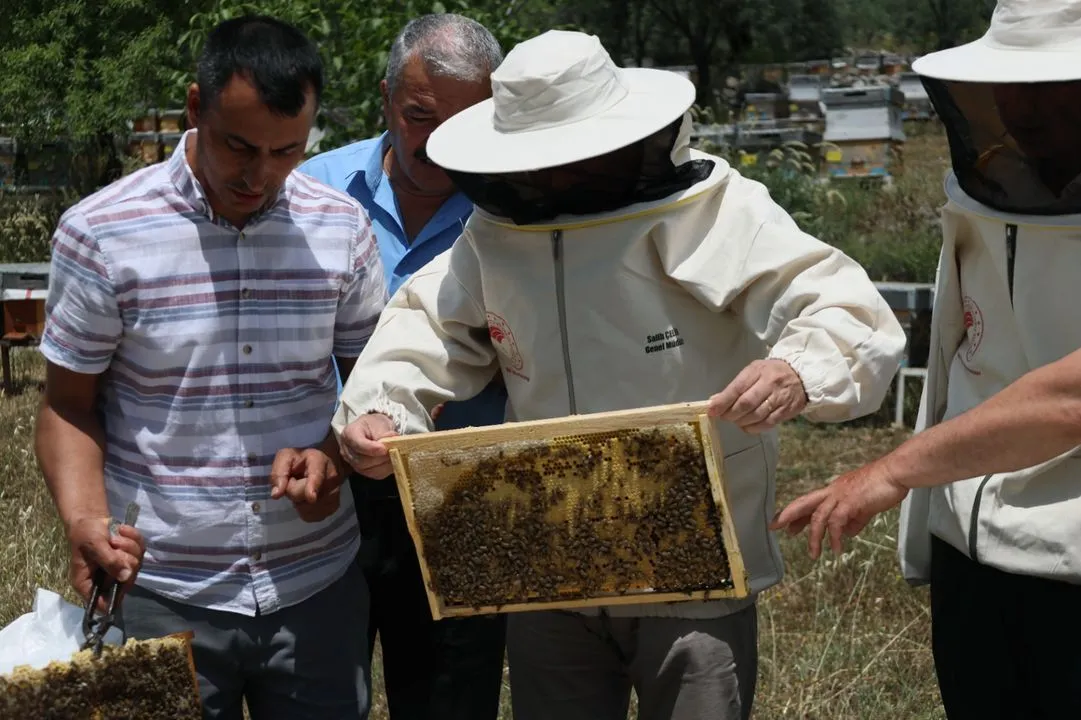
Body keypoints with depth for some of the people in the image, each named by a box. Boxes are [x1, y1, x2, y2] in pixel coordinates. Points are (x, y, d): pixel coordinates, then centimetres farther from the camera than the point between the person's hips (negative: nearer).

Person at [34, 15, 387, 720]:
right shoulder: (101, 233, -8)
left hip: (318, 586, 3)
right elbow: (70, 406, -1)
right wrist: (84, 520, -18)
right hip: (160, 597, -2)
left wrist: (334, 454, -11)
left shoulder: (342, 227, 0)